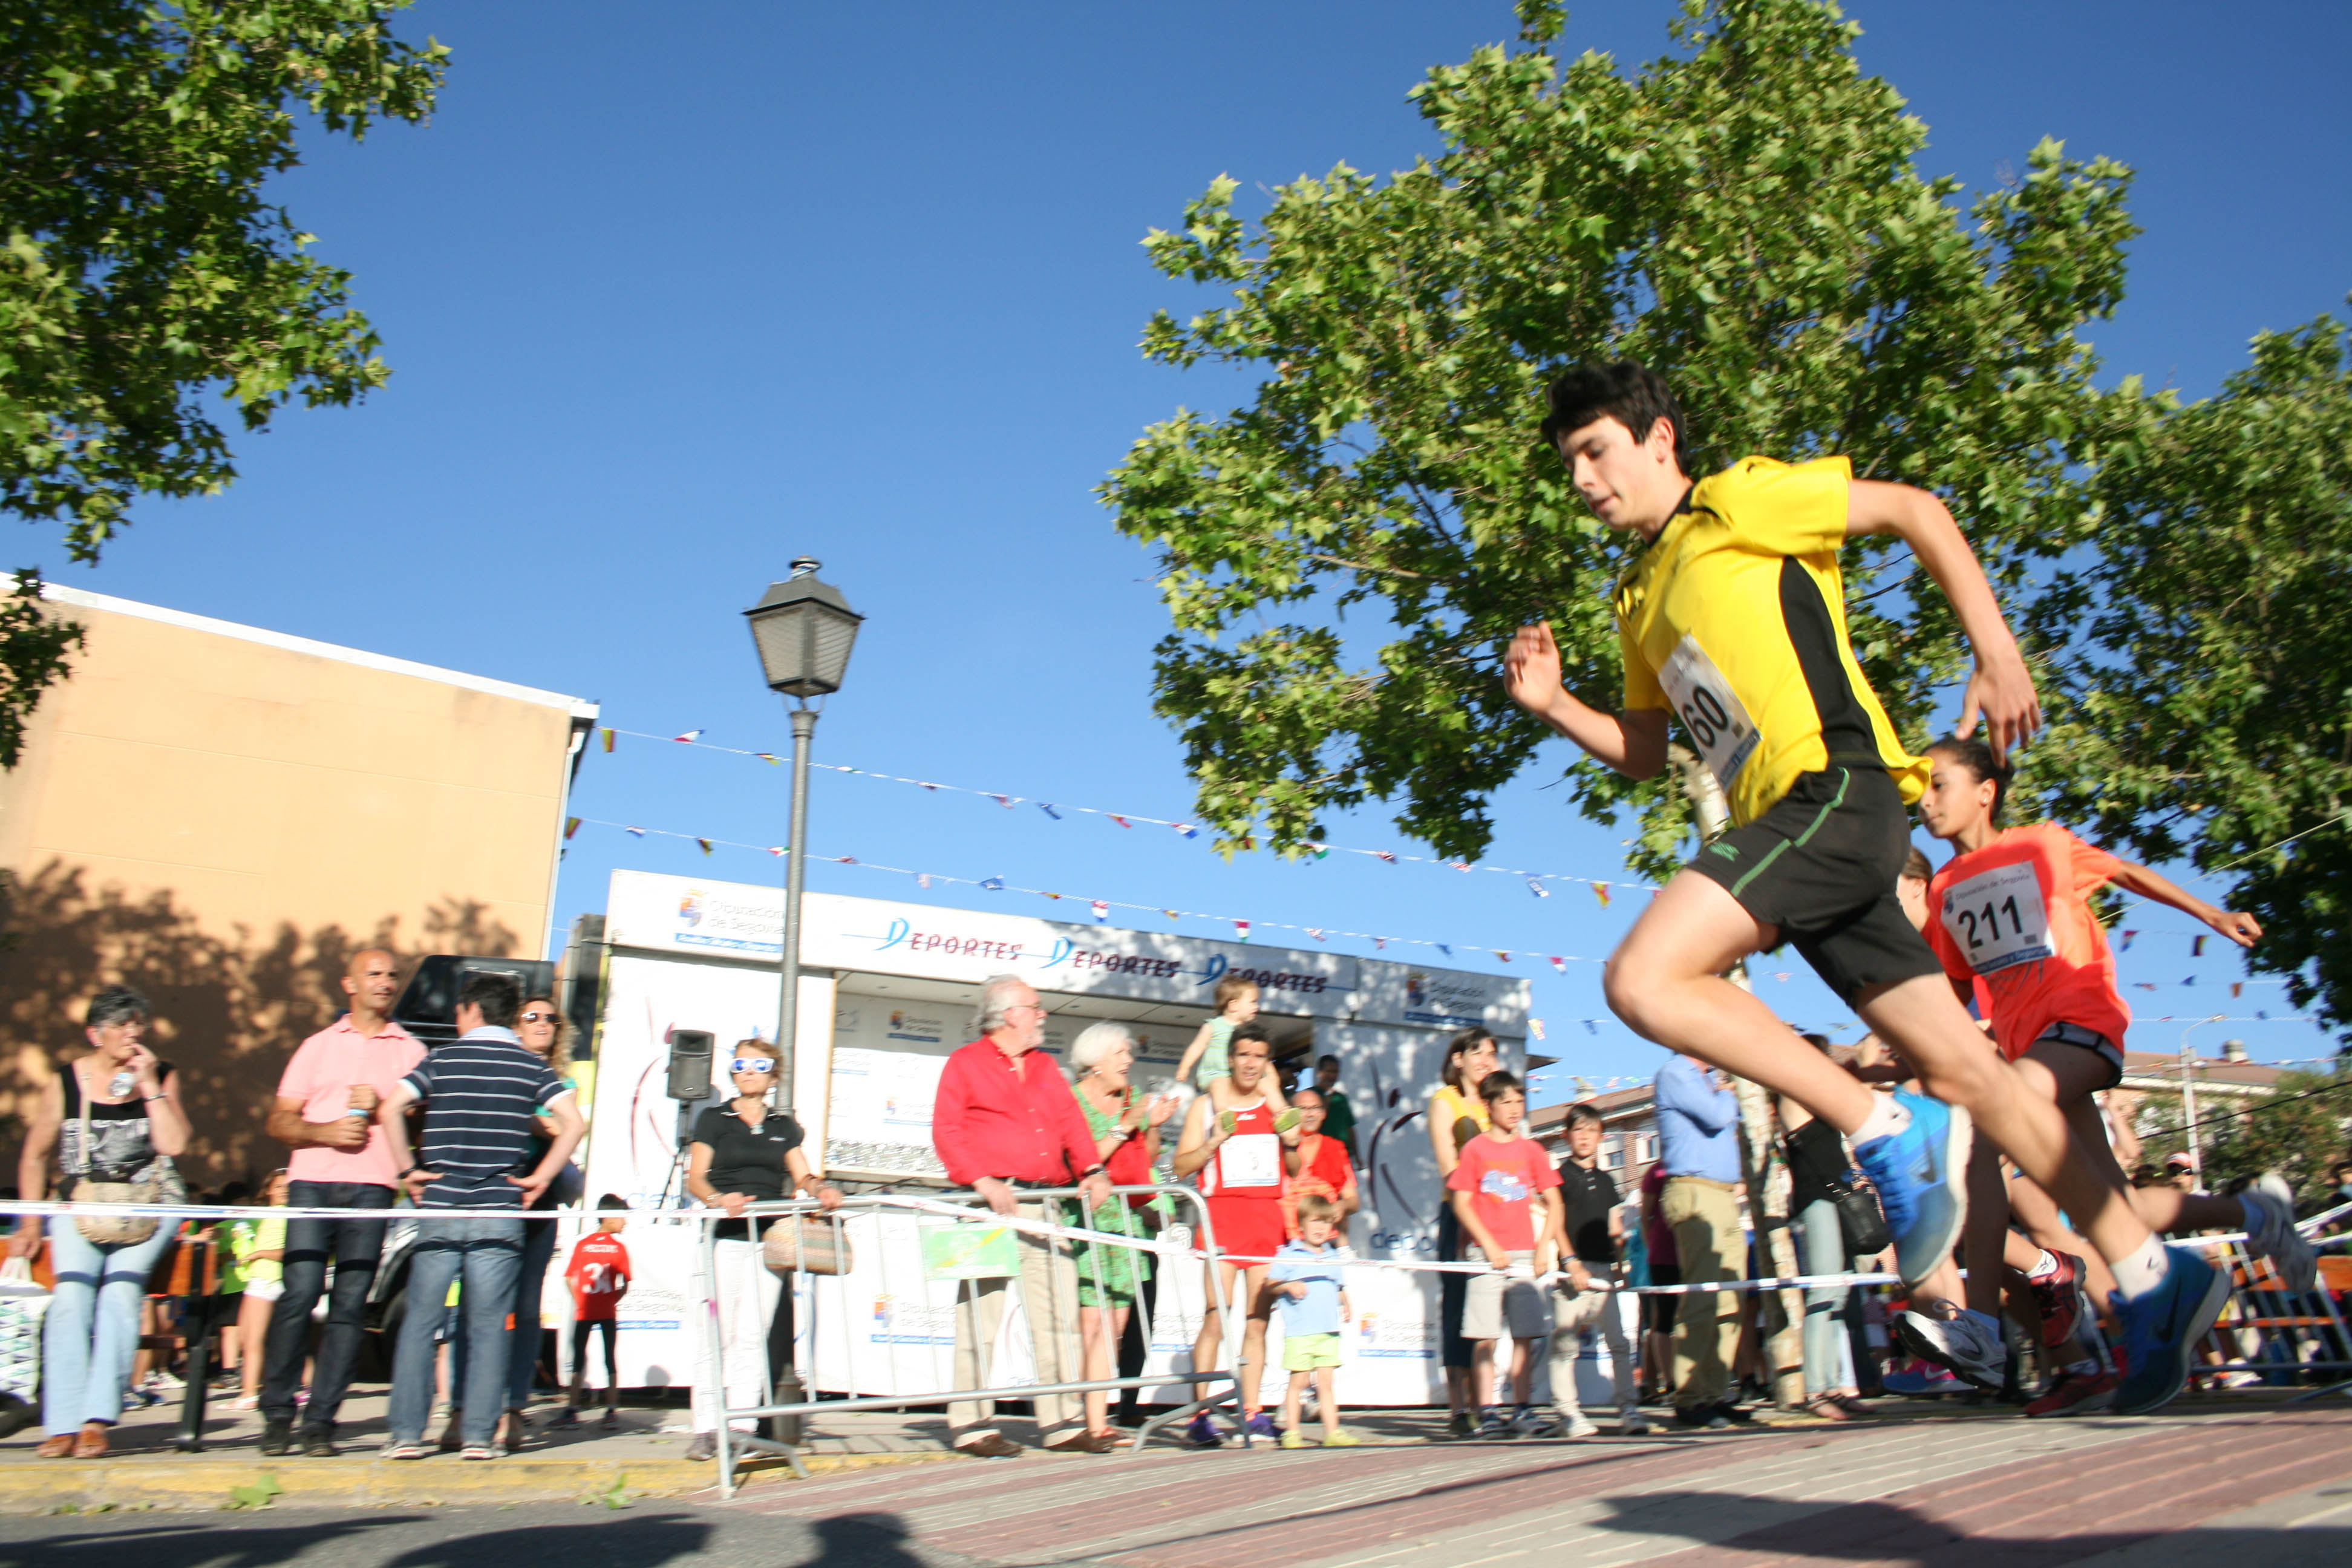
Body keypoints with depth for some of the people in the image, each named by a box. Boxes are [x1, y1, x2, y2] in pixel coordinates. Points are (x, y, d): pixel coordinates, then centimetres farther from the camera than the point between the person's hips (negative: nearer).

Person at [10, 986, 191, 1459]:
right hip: (80, 1208, 1)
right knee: (71, 1293, -22)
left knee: (121, 1291, -23)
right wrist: (30, 1223, 7)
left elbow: (174, 1144, -7)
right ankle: (63, 1425, -21)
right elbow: (34, 1158, 14)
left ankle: (97, 1420, -25)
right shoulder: (65, 1084, 6)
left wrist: (149, 1085, -8)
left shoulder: (162, 1077, 6)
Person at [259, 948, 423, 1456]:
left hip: (373, 1186, 0)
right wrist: (326, 1131, -6)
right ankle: (278, 1413, 1)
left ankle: (320, 1420, 0)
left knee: (350, 1303, -5)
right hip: (312, 1182, 0)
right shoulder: (318, 1047, 19)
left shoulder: (410, 1050, 17)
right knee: (299, 1294, -11)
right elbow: (278, 1121, 12)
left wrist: (382, 1108, -7)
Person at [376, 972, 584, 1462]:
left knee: (421, 1323, 8)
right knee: (488, 1327, 5)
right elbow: (572, 1123, -7)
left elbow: (390, 1109, -9)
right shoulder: (531, 1067, 4)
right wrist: (538, 1179, -1)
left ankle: (407, 1433, 8)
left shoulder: (442, 1059, 4)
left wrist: (407, 1170, -1)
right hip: (501, 1215, 0)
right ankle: (479, 1435, 3)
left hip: (439, 1211, 0)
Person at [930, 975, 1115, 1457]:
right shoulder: (965, 1063, 4)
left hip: (1044, 1207, 6)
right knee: (981, 1316, -4)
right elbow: (946, 1131, -5)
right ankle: (973, 1426, 4)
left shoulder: (1044, 1068, 22)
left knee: (1059, 1313, 4)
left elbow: (1070, 1120, 13)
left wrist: (1092, 1171, -4)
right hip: (992, 1207, -6)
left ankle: (1062, 1422, 10)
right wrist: (982, 1181, -18)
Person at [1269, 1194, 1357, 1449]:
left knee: (1325, 1382, 7)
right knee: (1299, 1380, -2)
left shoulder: (1333, 1258, 15)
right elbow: (1270, 1284, -2)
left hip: (1328, 1331, 4)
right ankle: (1291, 1432, 7)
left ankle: (1333, 1431, 11)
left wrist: (1346, 1306, 6)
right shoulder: (1289, 1255, -1)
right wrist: (1288, 1286, -19)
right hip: (1299, 1332, -4)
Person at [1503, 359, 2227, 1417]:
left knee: (1643, 980, -22)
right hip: (1795, 828, 8)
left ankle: (1891, 1132, -13)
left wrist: (1996, 652, -5)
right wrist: (1552, 706, 10)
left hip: (1835, 788, -8)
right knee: (1961, 1070, 9)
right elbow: (1645, 754, 26)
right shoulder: (1637, 598, 24)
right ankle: (2152, 1276, 18)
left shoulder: (1740, 499, 3)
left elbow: (1915, 510, 2)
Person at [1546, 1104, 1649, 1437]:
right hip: (1572, 1271, -4)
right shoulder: (1561, 1176, 2)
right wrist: (1571, 1262, -15)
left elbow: (1615, 1230, 19)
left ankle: (1629, 1408, 5)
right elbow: (1557, 1225, -5)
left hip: (1604, 1270, 5)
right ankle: (1568, 1413, 3)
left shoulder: (1606, 1180, 18)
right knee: (1565, 1344, -3)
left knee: (1619, 1340, 0)